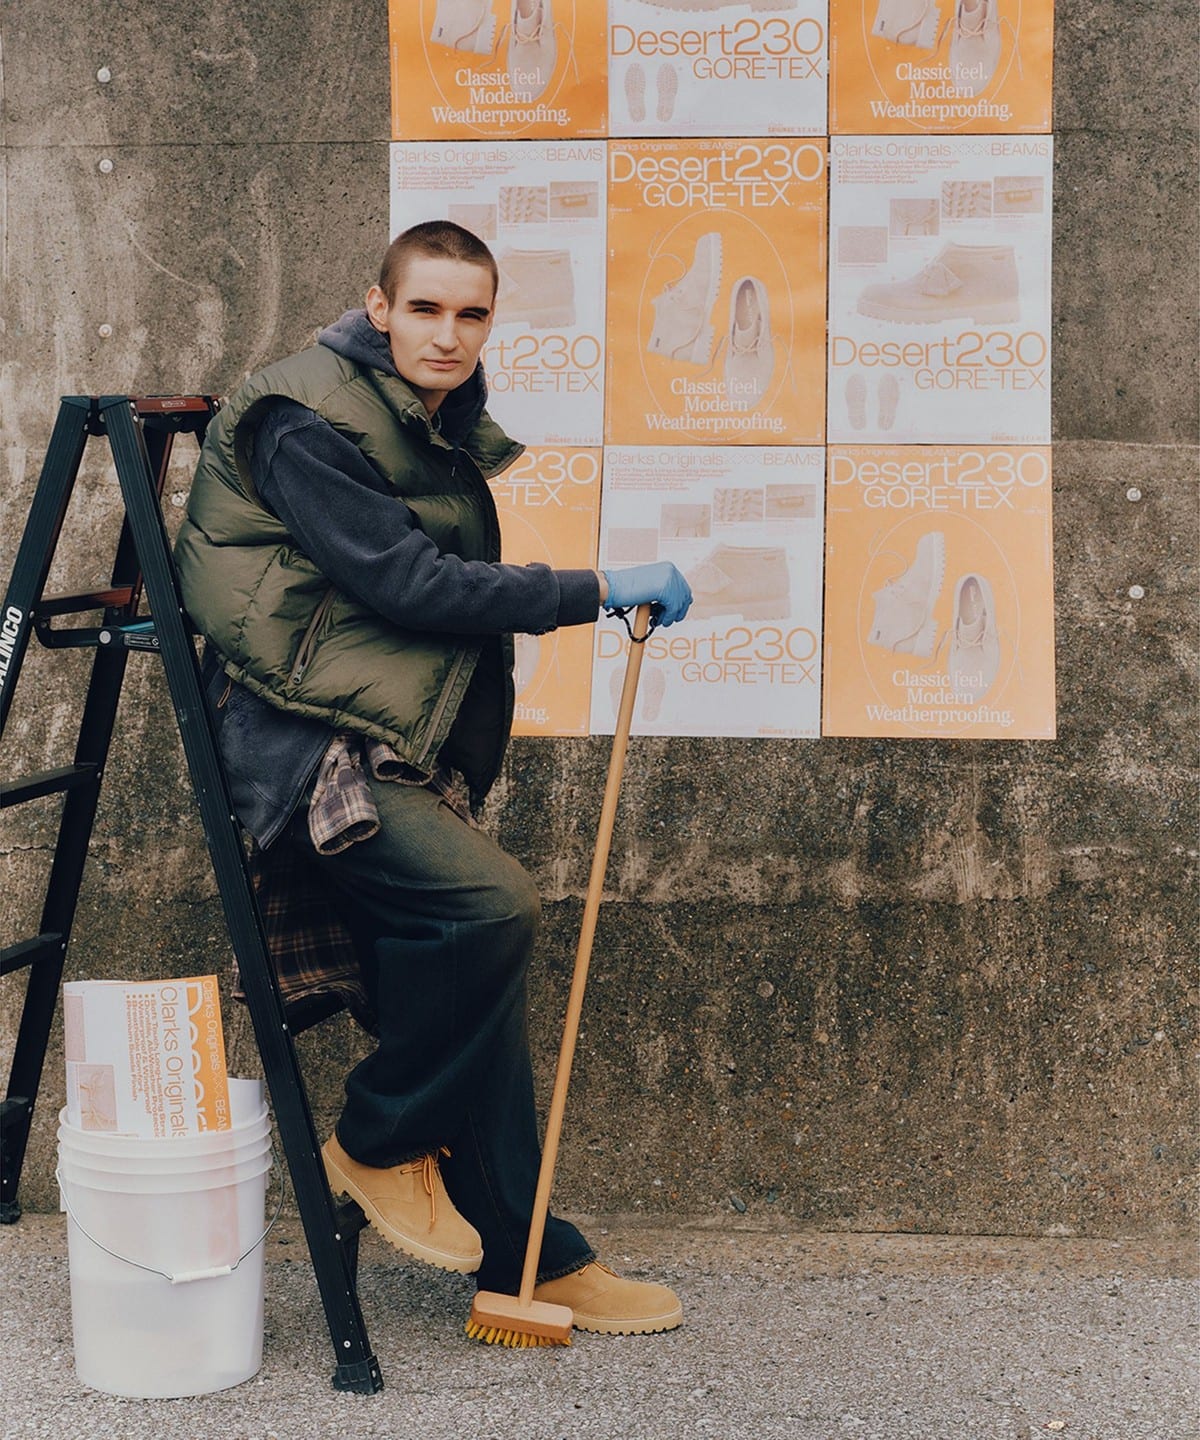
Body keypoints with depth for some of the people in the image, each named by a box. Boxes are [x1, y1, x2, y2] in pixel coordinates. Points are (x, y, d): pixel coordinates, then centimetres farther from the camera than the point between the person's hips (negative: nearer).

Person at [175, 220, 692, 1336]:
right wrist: (596, 592, -18)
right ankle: (376, 1145, -4)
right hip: (305, 746, -9)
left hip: (398, 750, 9)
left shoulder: (439, 428, 17)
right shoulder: (308, 425, -11)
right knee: (492, 906, -25)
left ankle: (526, 1253, 14)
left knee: (468, 968, 4)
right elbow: (402, 579, -20)